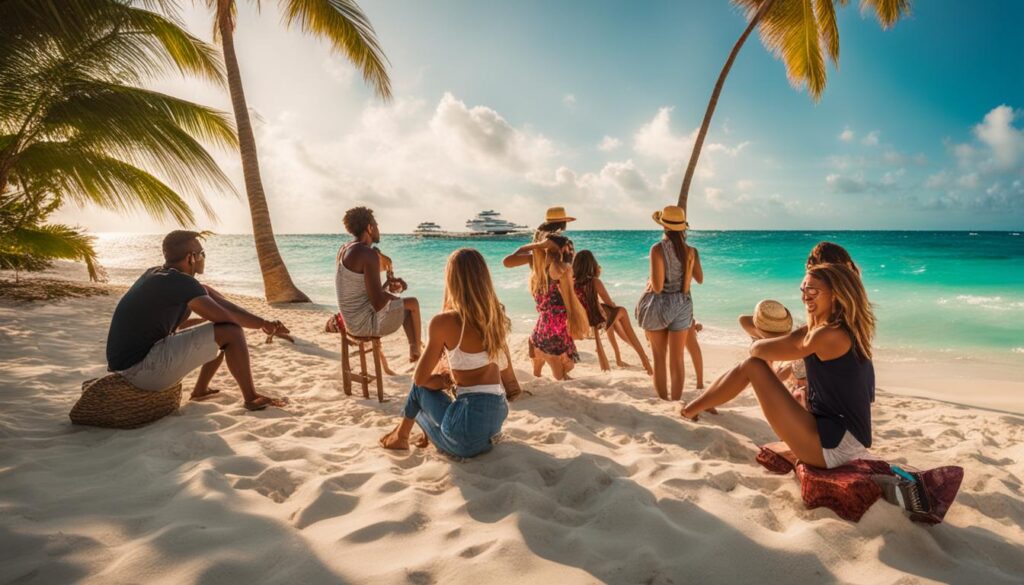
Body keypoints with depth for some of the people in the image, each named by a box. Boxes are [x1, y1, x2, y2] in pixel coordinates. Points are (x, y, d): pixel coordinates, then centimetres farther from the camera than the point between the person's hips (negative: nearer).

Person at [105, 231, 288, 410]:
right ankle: (252, 398, 0)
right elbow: (226, 318, -19)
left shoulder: (154, 274, 10)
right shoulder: (181, 282, -18)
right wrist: (263, 323, -1)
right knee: (231, 332, -13)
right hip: (142, 369, -10)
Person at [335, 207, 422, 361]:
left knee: (404, 304, 26)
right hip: (367, 323, -9)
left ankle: (413, 350, 33)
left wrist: (388, 284, 10)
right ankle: (417, 349, 32)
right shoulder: (369, 254, -24)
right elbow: (378, 303, -26)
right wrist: (393, 292, -7)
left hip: (352, 320, 9)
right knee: (412, 304, 12)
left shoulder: (344, 250, 5)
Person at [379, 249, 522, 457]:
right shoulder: (494, 316, 4)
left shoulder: (444, 322, -12)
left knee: (420, 387, 22)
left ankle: (401, 435, 38)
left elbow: (420, 378, -3)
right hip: (498, 412, 5)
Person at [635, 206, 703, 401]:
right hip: (682, 305, 3)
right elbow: (700, 279, 10)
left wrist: (649, 283, 2)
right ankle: (676, 401, 20)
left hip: (659, 305, -3)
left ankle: (663, 401, 19)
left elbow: (657, 287, -20)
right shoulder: (691, 251, -5)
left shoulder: (657, 249, -16)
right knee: (677, 359, 12)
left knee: (659, 358, 12)